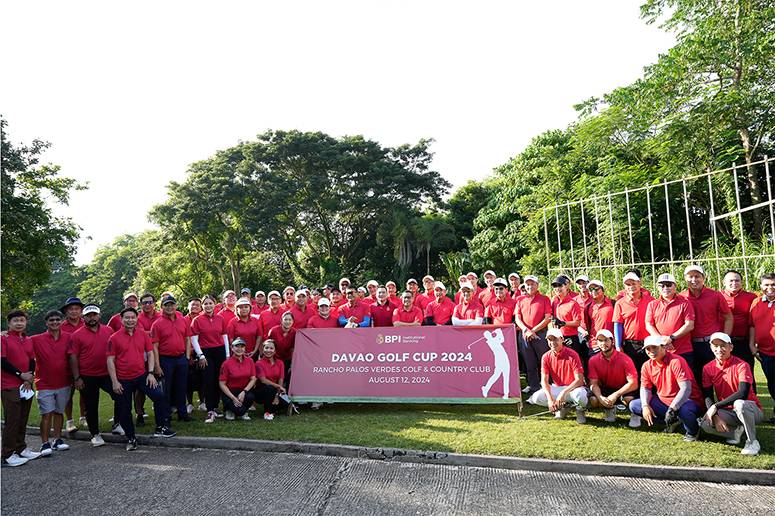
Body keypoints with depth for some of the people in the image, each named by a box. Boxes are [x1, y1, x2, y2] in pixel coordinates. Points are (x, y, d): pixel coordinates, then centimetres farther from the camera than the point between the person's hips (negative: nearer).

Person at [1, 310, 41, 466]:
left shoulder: (29, 340, 12)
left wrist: (29, 379, -2)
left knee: (23, 419, 12)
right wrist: (20, 374, -13)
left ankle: (21, 449, 24)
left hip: (26, 386, 6)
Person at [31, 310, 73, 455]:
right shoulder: (37, 340, -4)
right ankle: (45, 444, 5)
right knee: (47, 414, -3)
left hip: (64, 383, 2)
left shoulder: (67, 339, 2)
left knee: (59, 412, 11)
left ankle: (58, 440, 21)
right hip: (45, 384, -2)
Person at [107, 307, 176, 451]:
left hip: (142, 375, 1)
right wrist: (114, 382, -8)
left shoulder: (143, 334, 2)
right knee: (124, 411, 9)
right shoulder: (114, 338, -4)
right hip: (123, 380, -1)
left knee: (159, 396, -15)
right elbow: (110, 360, -4)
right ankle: (131, 438, 27)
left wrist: (150, 373, -4)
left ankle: (161, 427, 0)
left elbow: (150, 354, 6)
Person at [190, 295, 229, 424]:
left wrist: (227, 354, 8)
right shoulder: (197, 320, -2)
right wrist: (200, 355, -8)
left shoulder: (220, 319, 6)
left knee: (218, 381, 7)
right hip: (205, 353, -3)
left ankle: (215, 407, 20)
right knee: (208, 381, -6)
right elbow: (194, 339, -4)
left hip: (220, 351, 3)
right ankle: (210, 411, -3)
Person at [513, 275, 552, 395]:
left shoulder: (544, 299, 3)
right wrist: (526, 330, -9)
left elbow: (548, 318, -4)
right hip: (524, 335, 3)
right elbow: (517, 318, 7)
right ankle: (532, 385, 16)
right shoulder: (520, 299, 12)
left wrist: (533, 330, -9)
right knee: (529, 362, 8)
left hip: (540, 334, -3)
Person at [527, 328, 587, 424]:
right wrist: (550, 399, -25)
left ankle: (581, 411, -1)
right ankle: (561, 407, 7)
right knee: (536, 398, -19)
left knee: (580, 394, -39)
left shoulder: (572, 355, -16)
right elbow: (544, 380, -8)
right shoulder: (546, 357, -5)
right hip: (556, 388, 4)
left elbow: (579, 380, -20)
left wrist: (563, 393, -31)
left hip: (573, 387, -4)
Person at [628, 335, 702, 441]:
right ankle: (672, 421, 0)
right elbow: (645, 388, 5)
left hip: (684, 401, -6)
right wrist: (645, 406, -15)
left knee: (683, 410, -41)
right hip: (663, 401, 6)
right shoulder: (647, 366, -1)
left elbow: (686, 389, -27)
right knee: (634, 405, -6)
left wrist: (672, 408, -36)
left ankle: (693, 431, -3)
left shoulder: (676, 361, -21)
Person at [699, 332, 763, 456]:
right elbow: (708, 397, -4)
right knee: (705, 424, -24)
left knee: (739, 404, -39)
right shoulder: (708, 368, -1)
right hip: (726, 412, 4)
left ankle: (752, 442, -16)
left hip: (752, 410, -3)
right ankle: (738, 431, 1)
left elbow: (743, 394, -26)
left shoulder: (741, 365, -14)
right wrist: (715, 416, -22)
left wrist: (716, 406, -27)